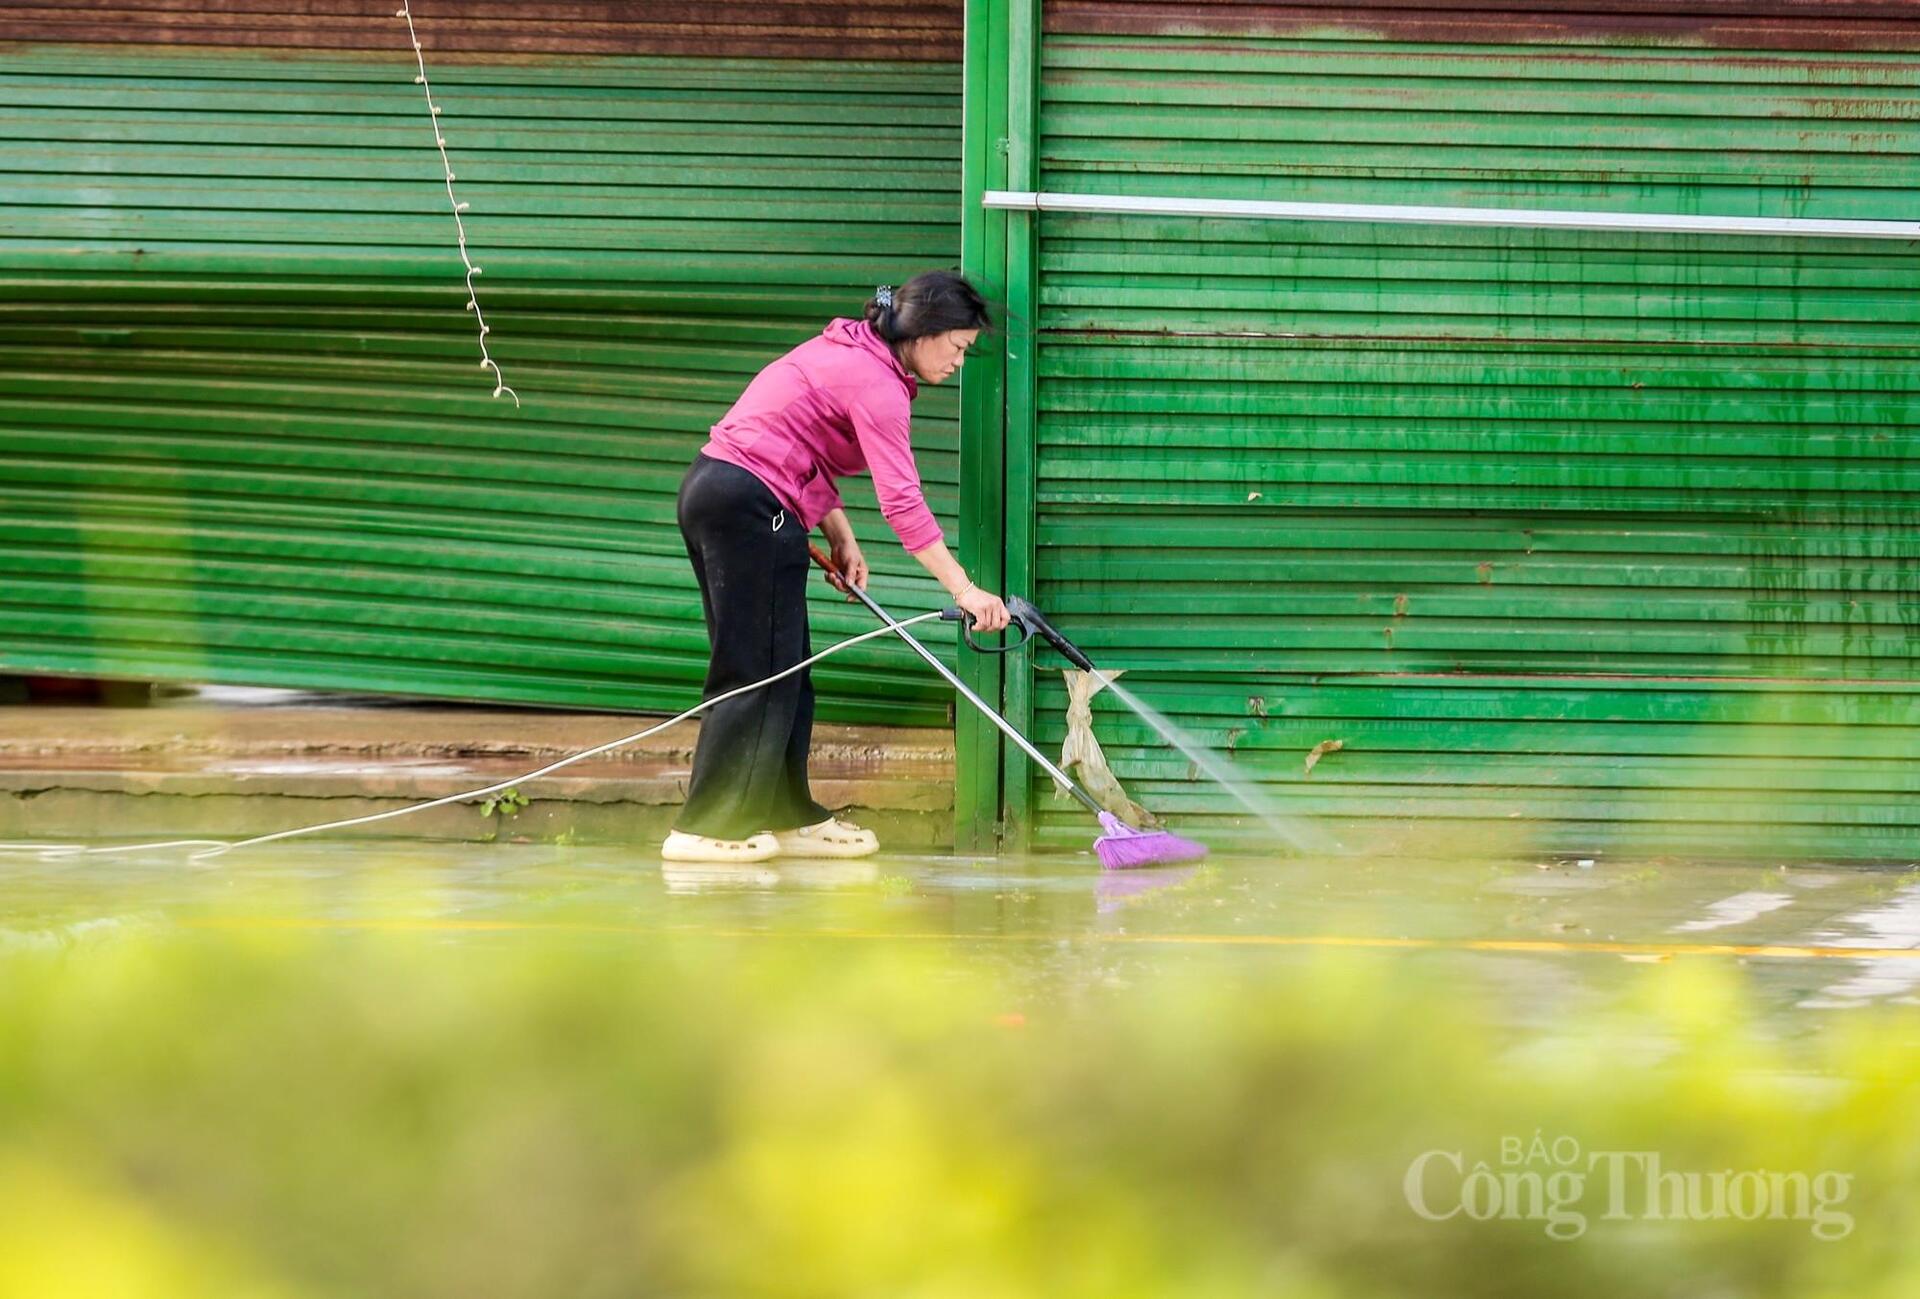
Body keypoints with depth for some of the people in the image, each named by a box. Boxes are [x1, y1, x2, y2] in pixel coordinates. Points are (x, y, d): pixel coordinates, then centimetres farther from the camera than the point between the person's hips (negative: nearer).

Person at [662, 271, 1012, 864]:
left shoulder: (850, 354, 17)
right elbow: (902, 502, -20)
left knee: (782, 668, 13)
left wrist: (840, 535, 10)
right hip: (751, 506, -10)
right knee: (758, 671, -6)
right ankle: (703, 829, -5)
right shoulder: (877, 383, -14)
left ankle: (789, 816, 18)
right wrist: (963, 589, -20)